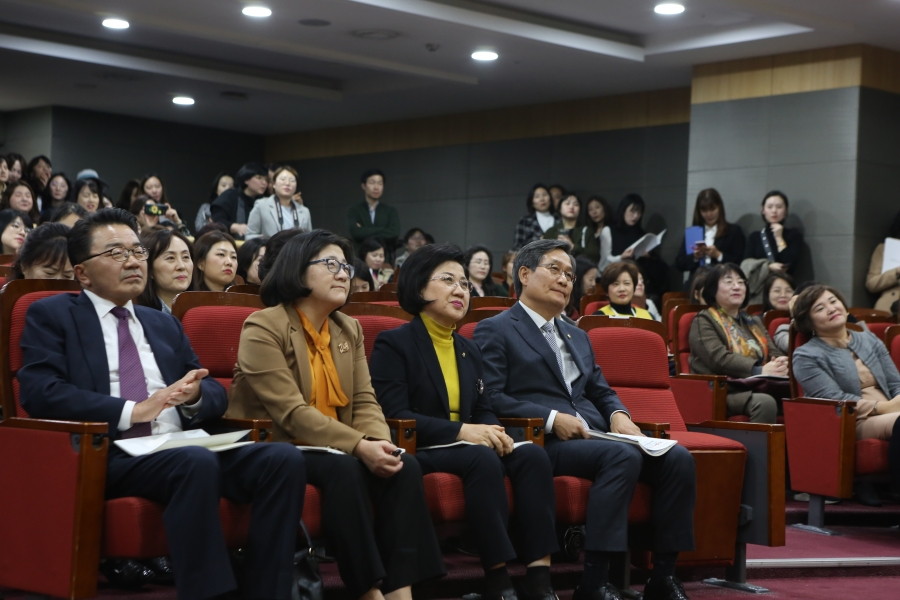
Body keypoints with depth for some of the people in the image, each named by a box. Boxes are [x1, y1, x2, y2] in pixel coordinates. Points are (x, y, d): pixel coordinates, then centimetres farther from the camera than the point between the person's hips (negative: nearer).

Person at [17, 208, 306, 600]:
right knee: (197, 463, -37)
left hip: (183, 447, 6)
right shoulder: (51, 315, 9)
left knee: (283, 459, -22)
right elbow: (40, 392, -7)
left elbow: (216, 393, 22)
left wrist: (195, 394, -4)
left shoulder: (164, 324, 26)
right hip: (109, 455, -6)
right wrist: (132, 410, -16)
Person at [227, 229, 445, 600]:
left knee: (404, 466, -21)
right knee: (344, 468, -34)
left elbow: (365, 402, 4)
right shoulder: (263, 328, -12)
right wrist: (360, 446, -29)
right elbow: (291, 413, -21)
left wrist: (379, 443, -19)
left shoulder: (349, 329, 11)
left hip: (333, 450, 6)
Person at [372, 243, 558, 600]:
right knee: (482, 458, -35)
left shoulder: (468, 350, 19)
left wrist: (492, 432, -9)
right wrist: (461, 431, -23)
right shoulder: (394, 343, -4)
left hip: (465, 447, 7)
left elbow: (482, 410, 17)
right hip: (417, 451, -7)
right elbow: (395, 416, -14)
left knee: (532, 455, -21)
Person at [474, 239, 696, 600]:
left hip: (593, 437, 8)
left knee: (677, 458, -16)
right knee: (624, 456, -33)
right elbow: (490, 397, -9)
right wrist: (551, 419, -17)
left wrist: (618, 415, 2)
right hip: (543, 442, -7)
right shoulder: (495, 331, 4)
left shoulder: (577, 337, 29)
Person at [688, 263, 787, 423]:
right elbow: (719, 358, -12)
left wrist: (780, 365, -11)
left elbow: (774, 352, 15)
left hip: (755, 389, 6)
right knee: (765, 402, -35)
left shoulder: (753, 322, 26)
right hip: (722, 393, -6)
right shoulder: (704, 321, 4)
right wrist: (760, 370, -25)